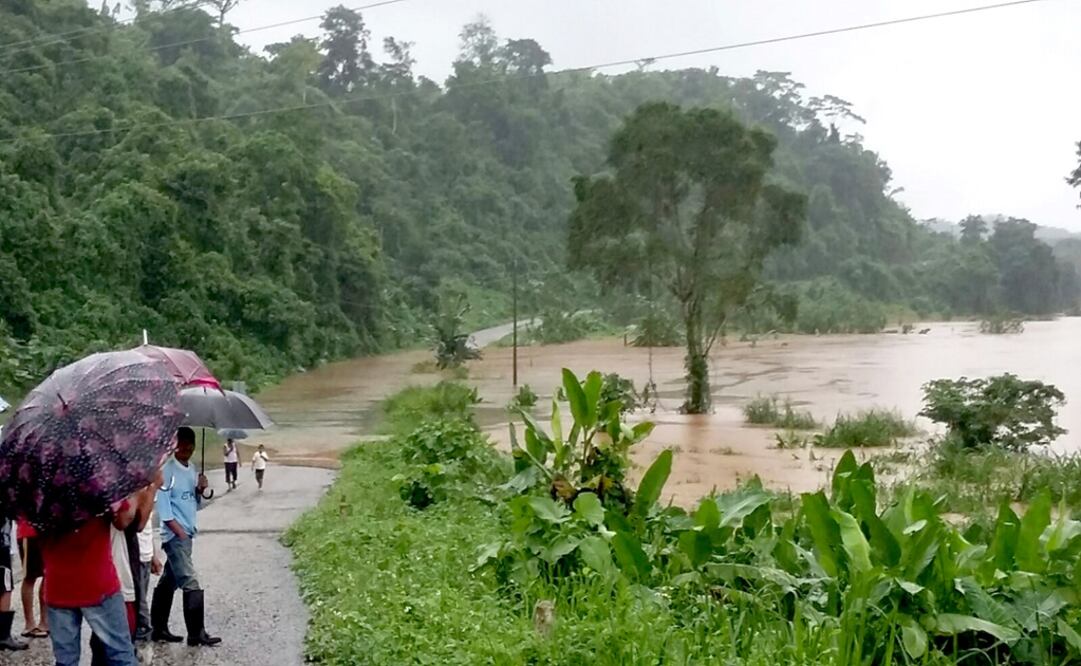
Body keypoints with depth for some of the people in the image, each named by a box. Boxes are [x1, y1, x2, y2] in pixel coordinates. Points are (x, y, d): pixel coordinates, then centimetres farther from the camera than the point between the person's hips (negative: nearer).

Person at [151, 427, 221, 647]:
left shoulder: (191, 469, 13)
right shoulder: (167, 470, -12)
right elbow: (163, 506, -15)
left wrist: (200, 491, -3)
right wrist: (180, 532, -18)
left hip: (186, 534, 8)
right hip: (175, 535, -8)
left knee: (168, 582, 14)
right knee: (191, 584, -11)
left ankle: (159, 628, 22)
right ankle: (196, 633, -9)